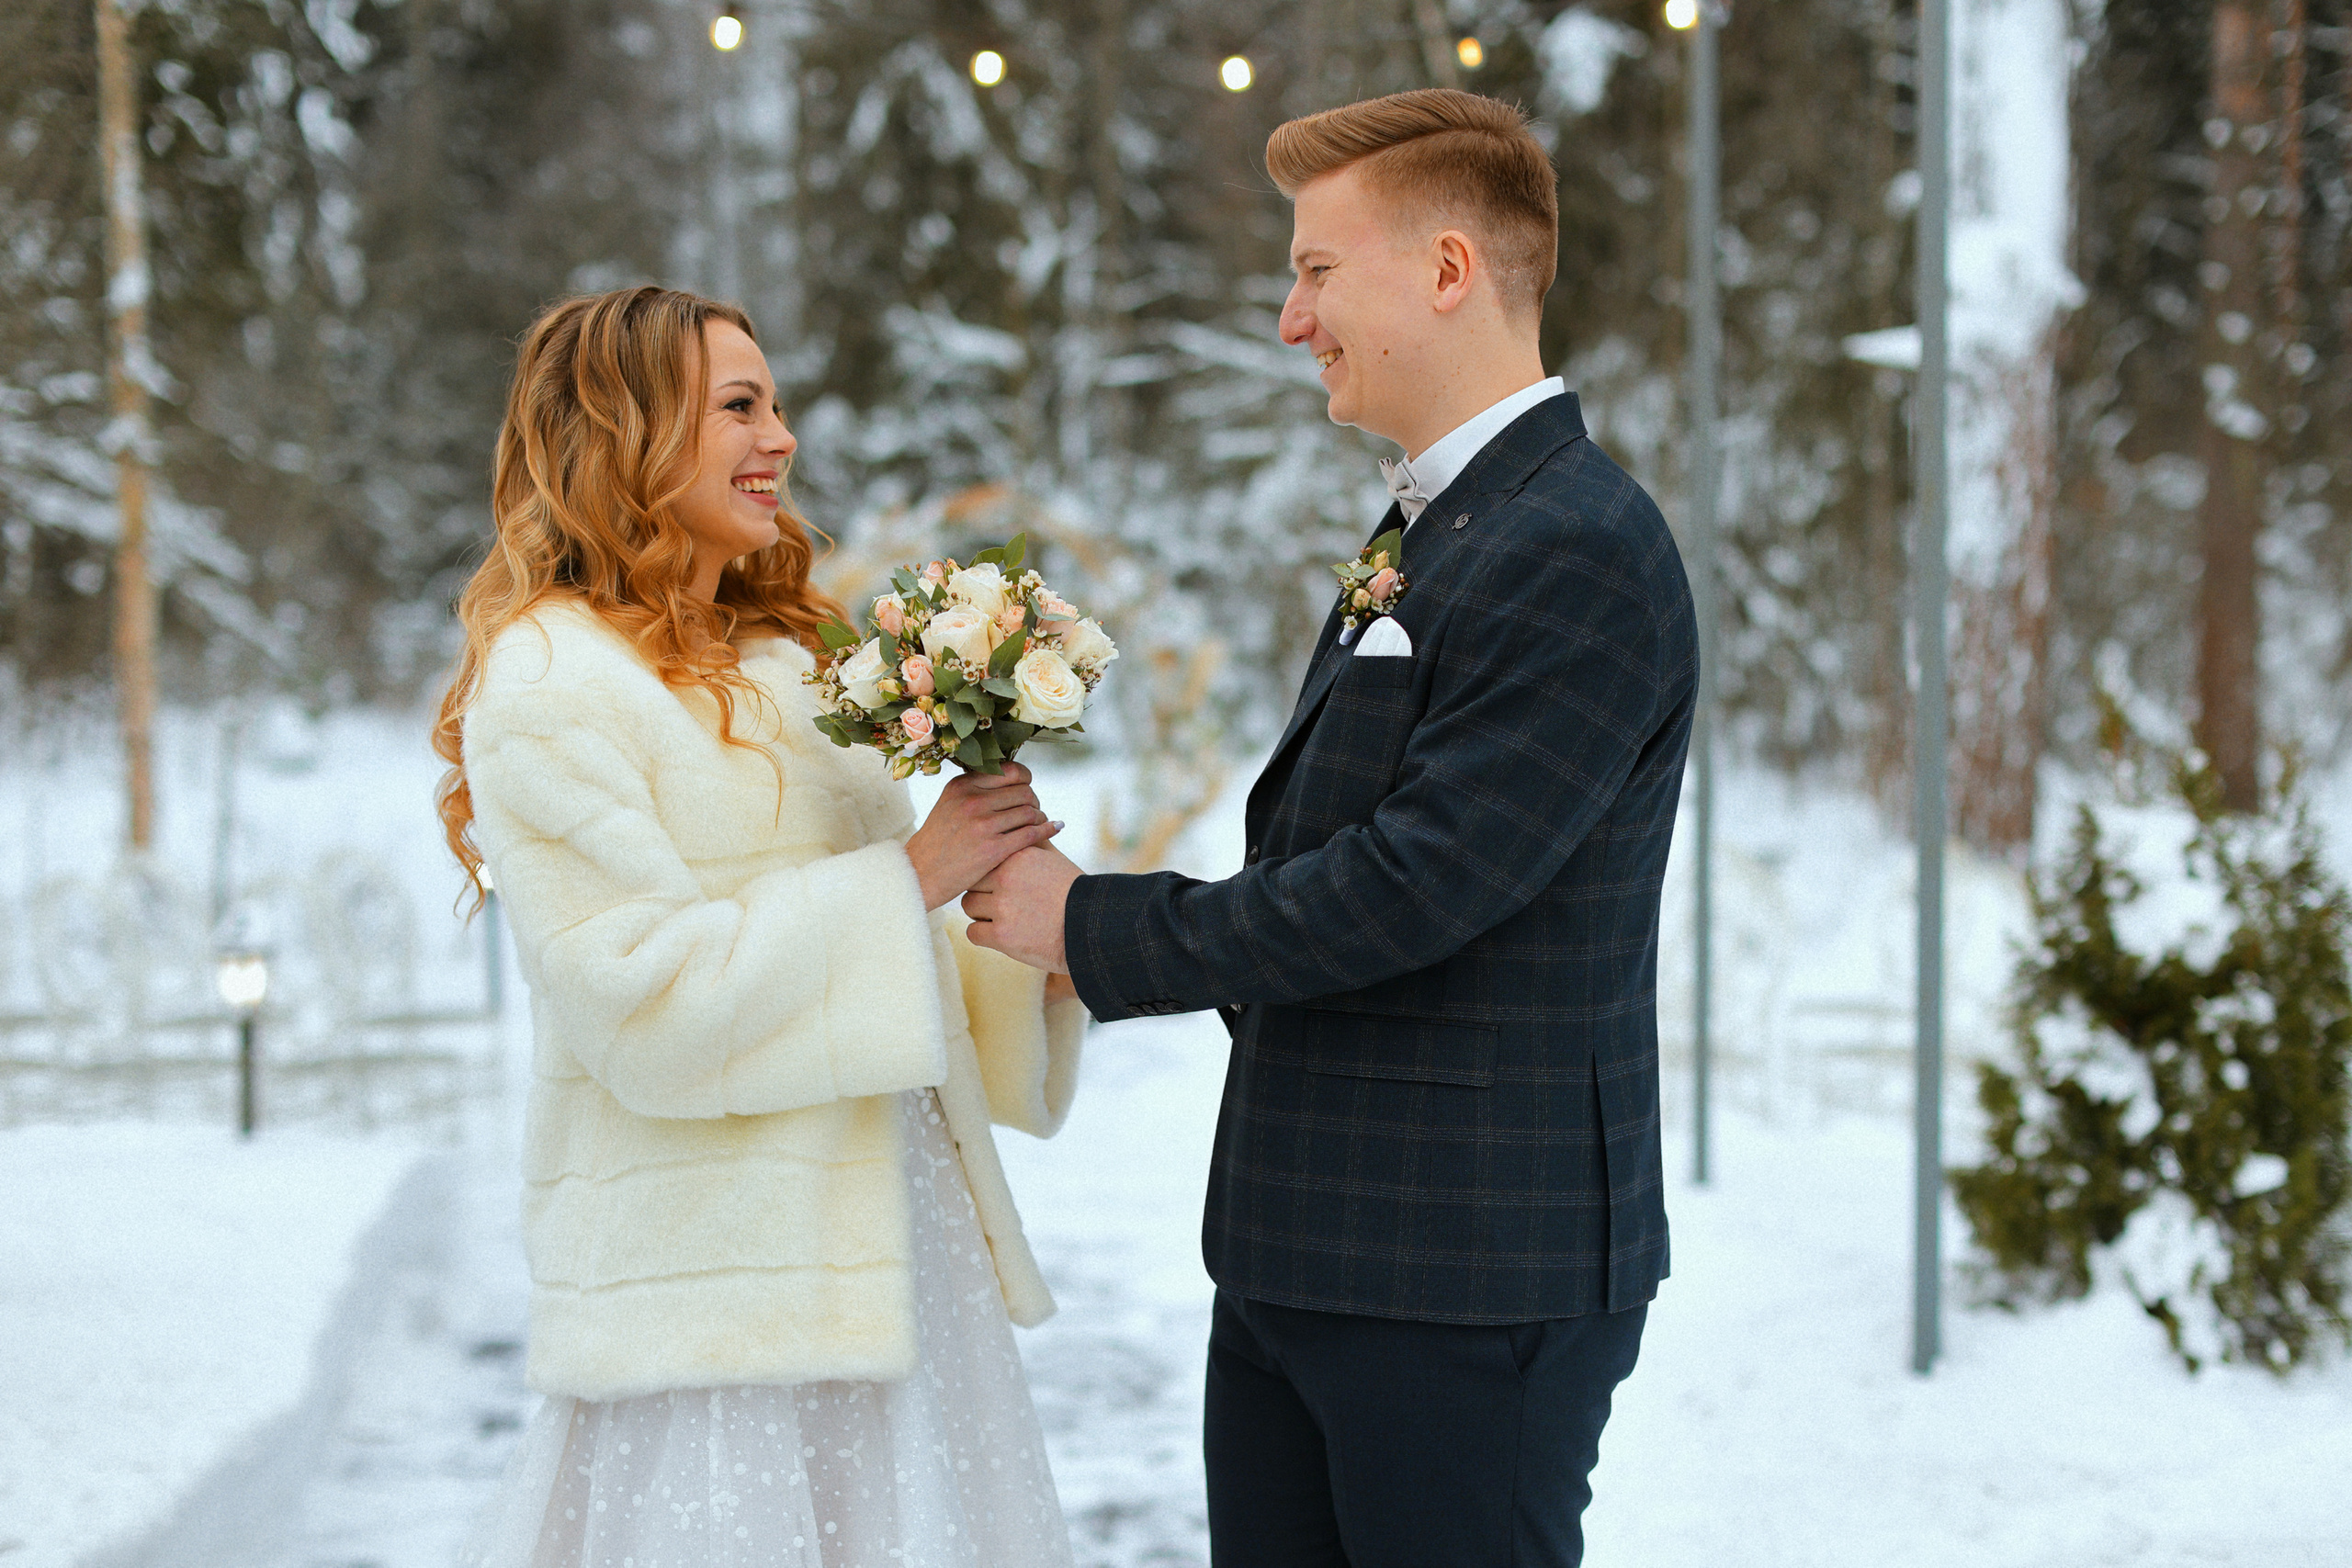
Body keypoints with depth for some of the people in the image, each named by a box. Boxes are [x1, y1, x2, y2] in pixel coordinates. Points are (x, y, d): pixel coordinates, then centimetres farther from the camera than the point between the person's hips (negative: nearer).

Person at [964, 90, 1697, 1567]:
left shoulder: (1581, 552, -16)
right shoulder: (1430, 530, 16)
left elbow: (1414, 883, -22)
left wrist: (1099, 928, -12)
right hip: (1302, 1254, 9)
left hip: (1473, 1279, -9)